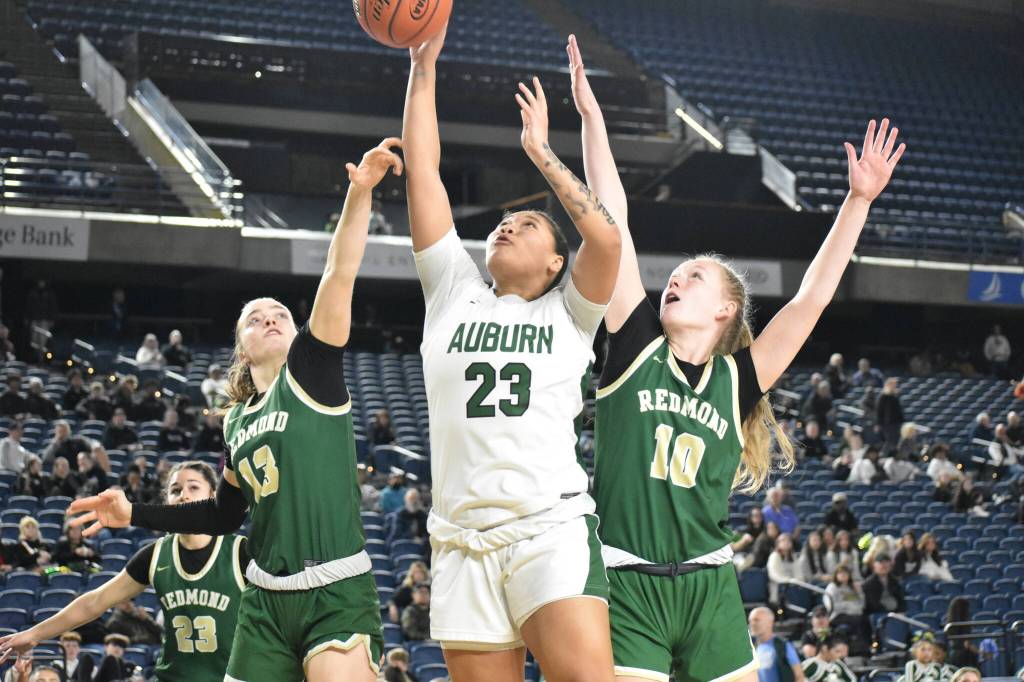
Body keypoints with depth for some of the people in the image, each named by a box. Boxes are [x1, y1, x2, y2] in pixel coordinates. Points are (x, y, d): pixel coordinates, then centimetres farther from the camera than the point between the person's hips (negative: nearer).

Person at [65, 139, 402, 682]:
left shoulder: (311, 371, 1)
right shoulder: (236, 422, 17)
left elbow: (339, 273, -12)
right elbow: (225, 515, 28)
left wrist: (359, 193, -24)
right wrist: (134, 514, 22)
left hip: (335, 594, -6)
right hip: (266, 600, 6)